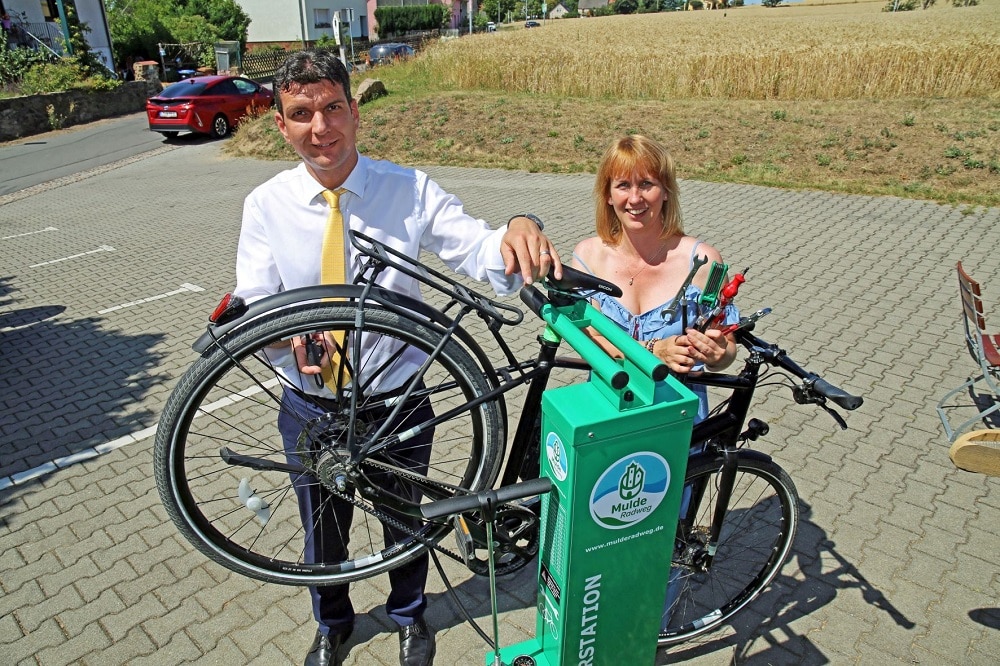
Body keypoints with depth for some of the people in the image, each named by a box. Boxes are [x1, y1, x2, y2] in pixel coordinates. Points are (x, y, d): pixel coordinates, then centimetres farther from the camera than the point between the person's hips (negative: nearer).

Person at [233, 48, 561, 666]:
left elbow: (479, 249, -21)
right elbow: (252, 303, -6)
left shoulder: (410, 189, -12)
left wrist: (518, 231, -44)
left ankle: (410, 613, 57)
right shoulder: (266, 204, -9)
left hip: (398, 402, -1)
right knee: (324, 531, 24)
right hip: (312, 408, 1)